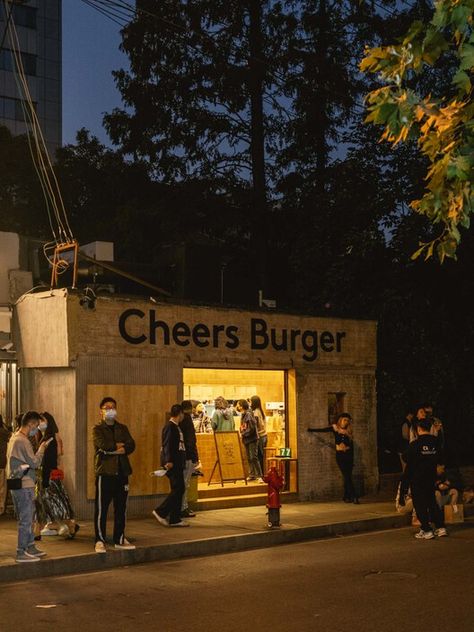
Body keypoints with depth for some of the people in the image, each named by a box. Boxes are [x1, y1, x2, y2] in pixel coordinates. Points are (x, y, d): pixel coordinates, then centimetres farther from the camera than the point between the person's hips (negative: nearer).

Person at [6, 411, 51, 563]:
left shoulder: (14, 437, 14)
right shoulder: (22, 441, -18)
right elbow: (35, 462, -18)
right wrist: (42, 448, -6)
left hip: (17, 484, 10)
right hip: (24, 486, -10)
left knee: (27, 517, 17)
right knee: (25, 519, -4)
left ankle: (30, 547, 25)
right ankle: (21, 553, 0)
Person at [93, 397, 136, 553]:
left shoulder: (122, 428, 16)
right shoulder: (97, 429, 2)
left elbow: (131, 445, 0)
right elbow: (103, 446, -17)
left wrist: (118, 450, -13)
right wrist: (119, 446, -5)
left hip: (122, 472, 5)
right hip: (105, 472, -5)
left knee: (121, 508, 10)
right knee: (101, 508, -4)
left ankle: (119, 539, 19)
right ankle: (100, 540, 2)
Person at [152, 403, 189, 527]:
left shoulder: (175, 427, 16)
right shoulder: (170, 427, -13)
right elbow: (167, 445, -20)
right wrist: (169, 461, -27)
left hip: (177, 463, 10)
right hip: (172, 463, -10)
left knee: (178, 489, 10)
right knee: (178, 489, -11)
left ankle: (175, 519, 13)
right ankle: (161, 511, -4)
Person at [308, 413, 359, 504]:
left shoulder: (348, 431, 7)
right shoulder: (335, 428, 2)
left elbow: (351, 446, 9)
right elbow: (323, 430, -2)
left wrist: (352, 460, 7)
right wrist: (311, 430, -10)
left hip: (348, 455, 3)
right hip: (340, 455, -3)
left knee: (347, 477, 2)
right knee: (347, 476, -9)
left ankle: (346, 497, 12)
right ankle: (354, 497, -11)